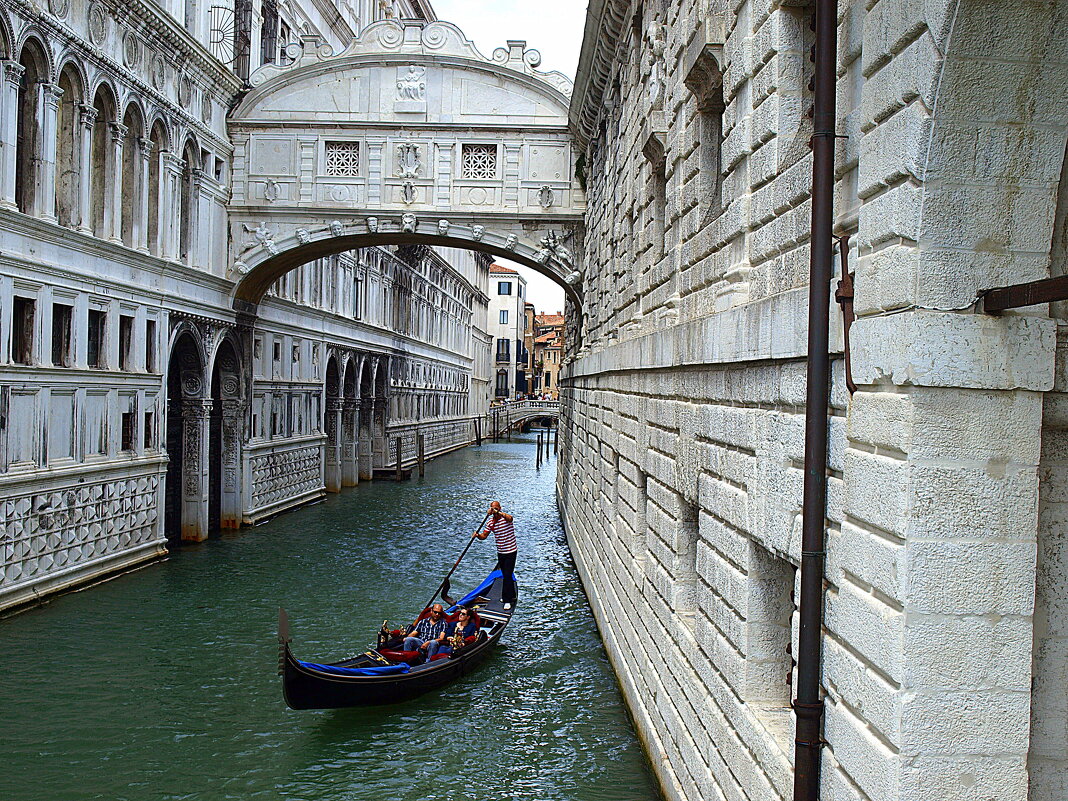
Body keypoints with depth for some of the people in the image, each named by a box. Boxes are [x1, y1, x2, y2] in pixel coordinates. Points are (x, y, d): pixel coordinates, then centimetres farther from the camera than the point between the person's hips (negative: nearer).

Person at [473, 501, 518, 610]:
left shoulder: (505, 517, -15)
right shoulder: (491, 522, 4)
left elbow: (510, 518, -40)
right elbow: (484, 535, 4)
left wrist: (497, 512, -51)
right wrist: (478, 535, -18)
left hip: (510, 551, -7)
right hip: (500, 552, 7)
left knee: (507, 575, -9)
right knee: (505, 575, 18)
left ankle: (507, 600, -3)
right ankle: (511, 596, 34)